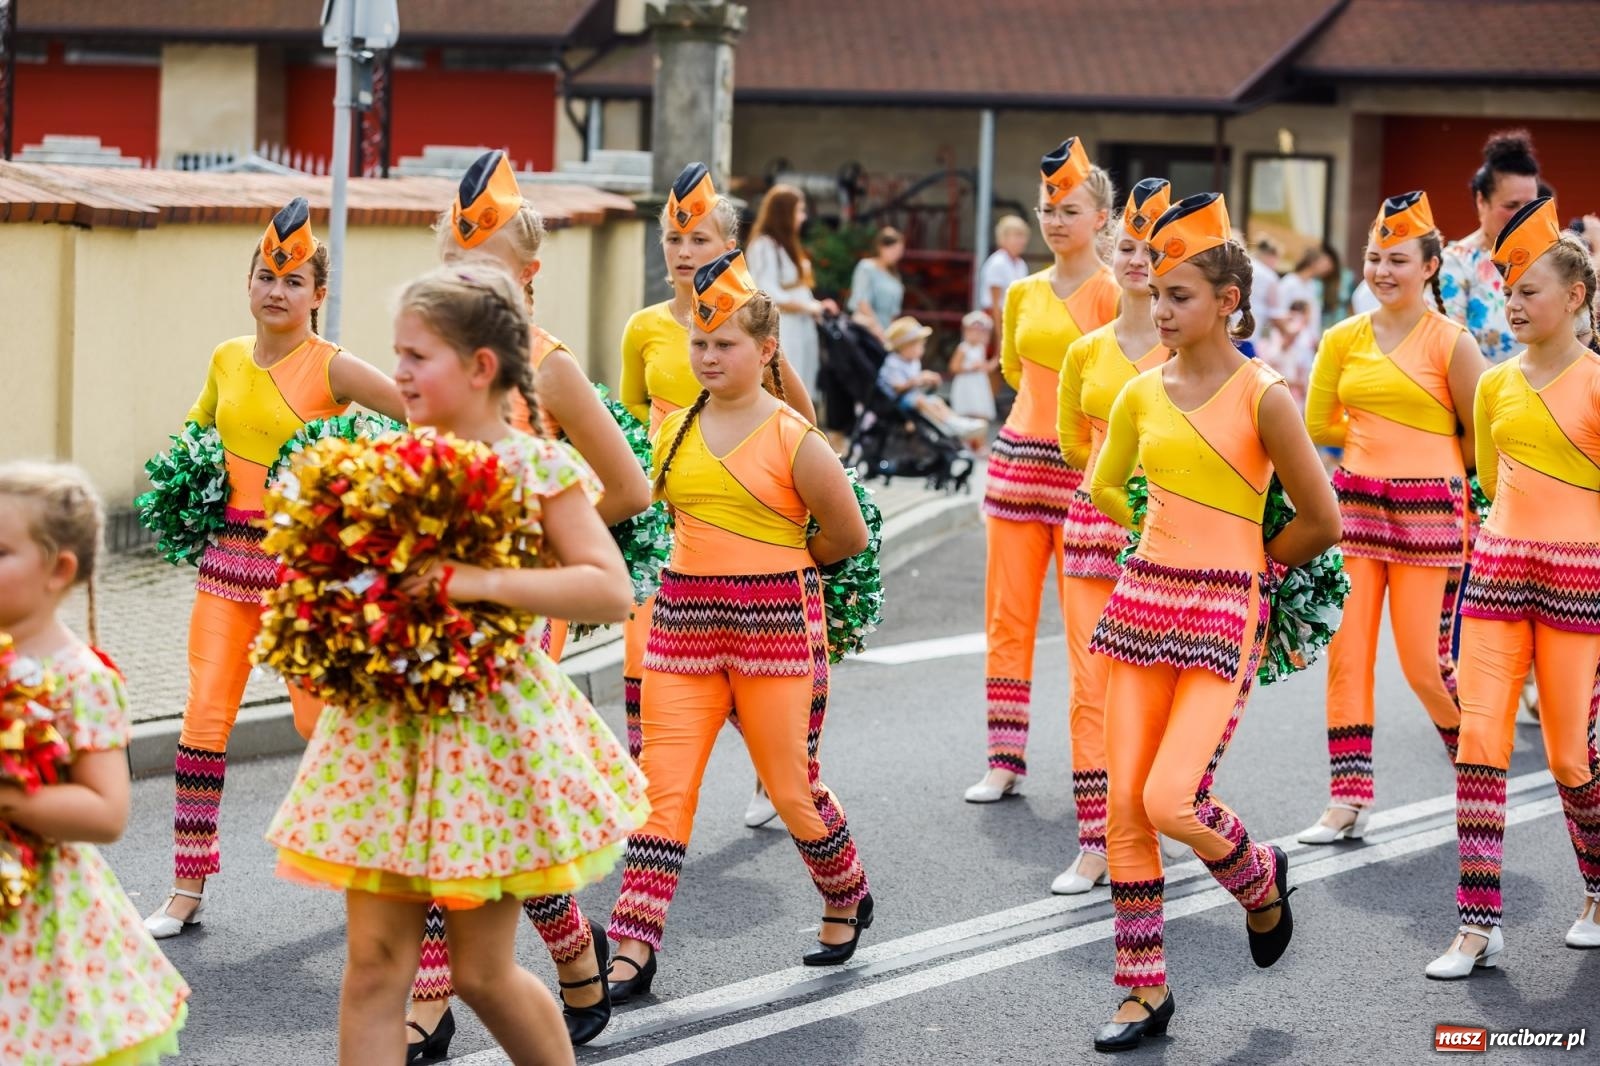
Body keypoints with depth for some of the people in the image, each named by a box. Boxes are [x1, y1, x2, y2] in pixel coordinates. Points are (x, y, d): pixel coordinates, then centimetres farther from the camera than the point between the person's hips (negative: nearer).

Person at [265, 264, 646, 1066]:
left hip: (488, 724, -4)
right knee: (374, 962, 2)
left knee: (482, 970, 4)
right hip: (386, 721, 5)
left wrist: (483, 582, -24)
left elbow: (611, 590, -16)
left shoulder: (540, 469, -8)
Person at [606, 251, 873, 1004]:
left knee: (791, 785, 6)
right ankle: (634, 951, -7)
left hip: (776, 625, -4)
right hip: (685, 622, 4)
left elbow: (849, 537, 1)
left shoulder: (794, 439, -8)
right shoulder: (673, 429, 6)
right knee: (662, 785, -5)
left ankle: (847, 899, 34)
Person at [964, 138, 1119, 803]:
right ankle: (1005, 761, 8)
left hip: (1085, 468, -5)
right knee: (1007, 617, 4)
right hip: (1019, 460, 5)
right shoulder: (1023, 293, 11)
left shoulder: (1114, 294, -5)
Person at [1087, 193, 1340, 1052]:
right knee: (1123, 803, 2)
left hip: (1223, 613, -5)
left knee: (1171, 801, -17)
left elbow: (1321, 522, -6)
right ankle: (1144, 990, 13)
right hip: (1142, 599, 6)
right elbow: (1103, 487, 25)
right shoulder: (1142, 394, 6)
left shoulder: (1262, 396, -9)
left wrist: (1237, 563, 8)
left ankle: (1260, 880, 17)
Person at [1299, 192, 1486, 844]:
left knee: (1424, 664, -2)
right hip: (1355, 503, 4)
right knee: (1346, 655, 0)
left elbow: (1479, 438, -1)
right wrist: (1379, 440, 8)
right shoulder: (1343, 340, 5)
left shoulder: (1451, 342, -6)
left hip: (1430, 510, -4)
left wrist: (1421, 455, 6)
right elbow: (1319, 425, 14)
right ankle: (1348, 801, 6)